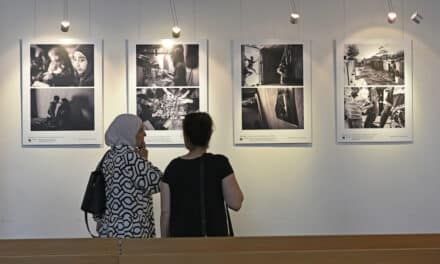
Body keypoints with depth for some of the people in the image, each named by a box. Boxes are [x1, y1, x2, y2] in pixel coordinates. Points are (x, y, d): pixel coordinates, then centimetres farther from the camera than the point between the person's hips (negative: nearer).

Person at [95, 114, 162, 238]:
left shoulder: (109, 156, 9)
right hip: (131, 229, -9)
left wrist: (100, 220, 20)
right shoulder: (131, 157, -17)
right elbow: (156, 184, -14)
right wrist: (145, 160, -2)